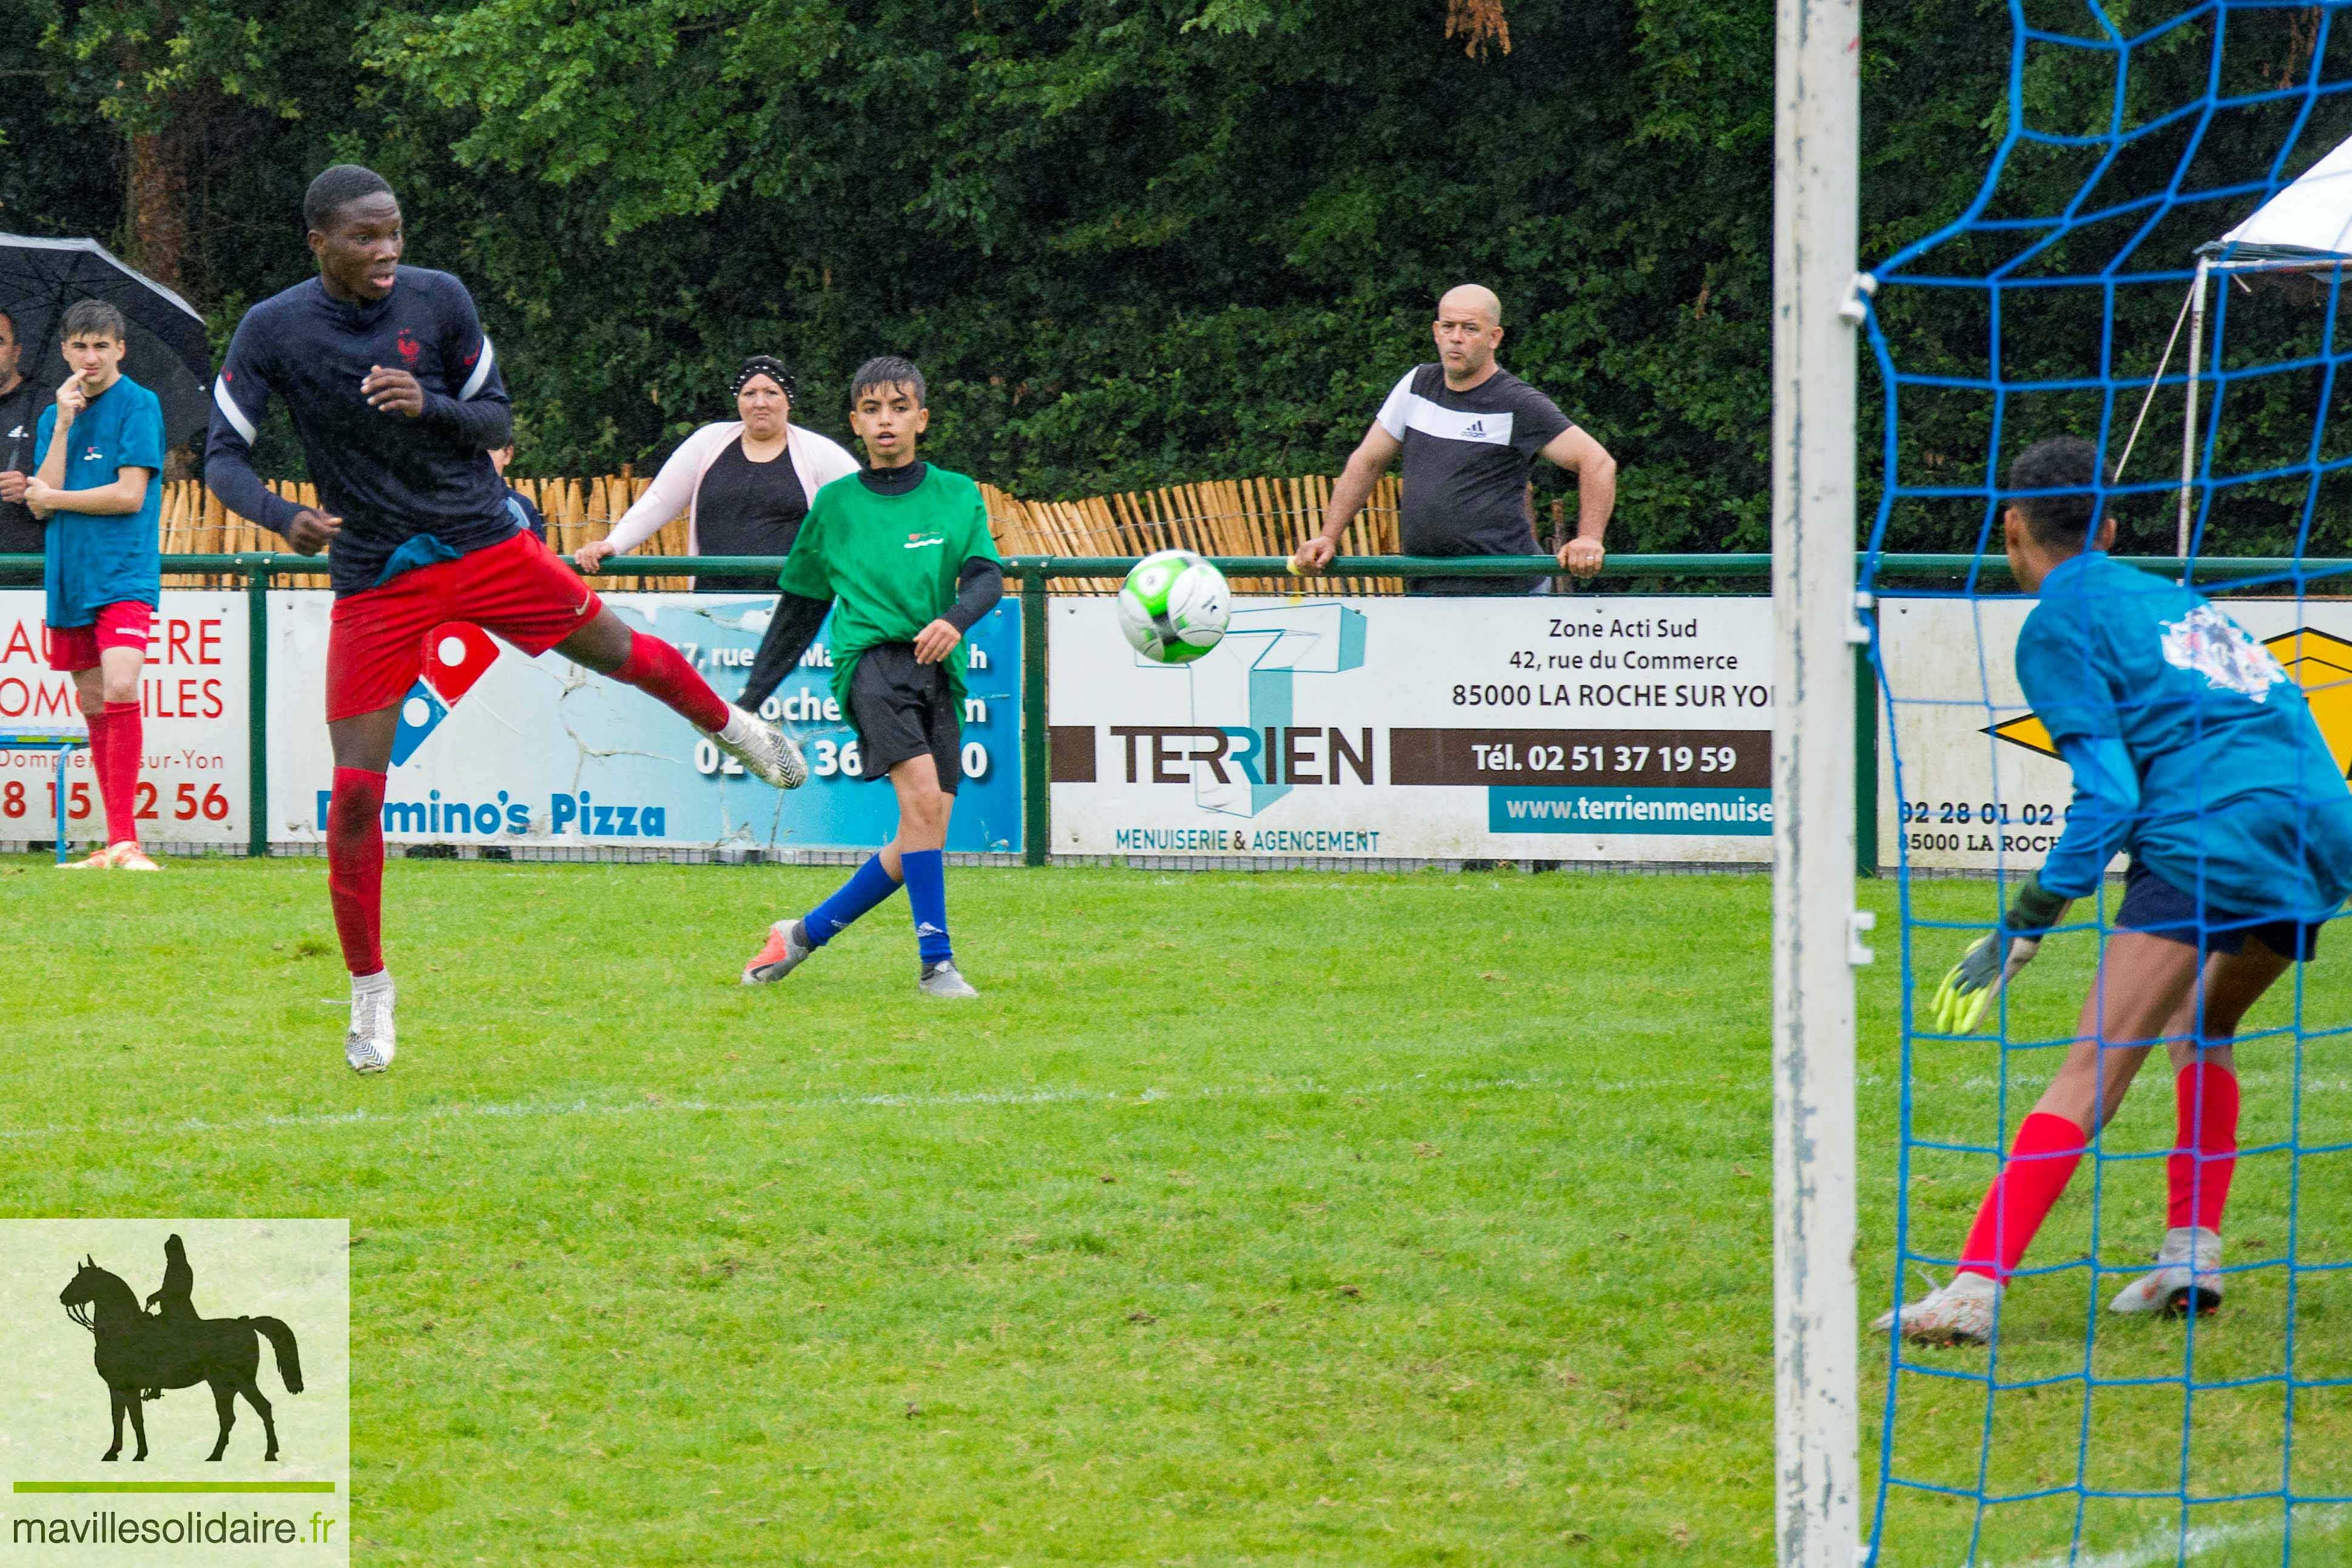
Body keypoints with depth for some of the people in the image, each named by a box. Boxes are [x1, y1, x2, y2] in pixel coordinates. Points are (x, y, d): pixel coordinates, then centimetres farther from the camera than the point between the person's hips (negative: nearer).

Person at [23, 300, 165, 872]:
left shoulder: (139, 405, -3)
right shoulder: (54, 415, 13)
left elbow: (130, 494, -11)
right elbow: (42, 500, 3)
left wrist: (53, 499, -1)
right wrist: (63, 425, -5)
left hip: (124, 575, -6)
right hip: (69, 580, 6)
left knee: (120, 690, -21)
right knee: (94, 708, 8)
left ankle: (125, 840, -22)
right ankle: (113, 846, 12)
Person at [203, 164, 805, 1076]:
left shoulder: (439, 300, -8)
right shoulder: (272, 332, -11)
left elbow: (497, 423, -1)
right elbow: (222, 456, -9)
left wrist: (430, 405, -23)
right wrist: (283, 518, -29)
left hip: (484, 545, 1)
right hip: (373, 581, -1)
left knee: (619, 654, 12)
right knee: (355, 795, -7)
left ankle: (727, 726, 47)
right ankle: (369, 994, 8)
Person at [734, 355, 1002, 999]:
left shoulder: (957, 495, 13)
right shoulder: (835, 505, 13)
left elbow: (987, 576, 1)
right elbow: (799, 608, 21)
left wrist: (956, 618, -22)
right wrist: (751, 697, 21)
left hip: (937, 669, 3)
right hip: (870, 657, -3)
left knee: (920, 843, -1)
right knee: (922, 794, -25)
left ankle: (805, 933, 18)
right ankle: (936, 960, -23)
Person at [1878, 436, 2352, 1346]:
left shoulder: (2060, 624, 4)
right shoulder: (2171, 598, 26)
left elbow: (2109, 797, -5)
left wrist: (2024, 927, -2)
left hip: (2210, 842, -7)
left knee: (2092, 1073, -12)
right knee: (2203, 1027, 30)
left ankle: (1975, 1288, -22)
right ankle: (2190, 1260, 21)